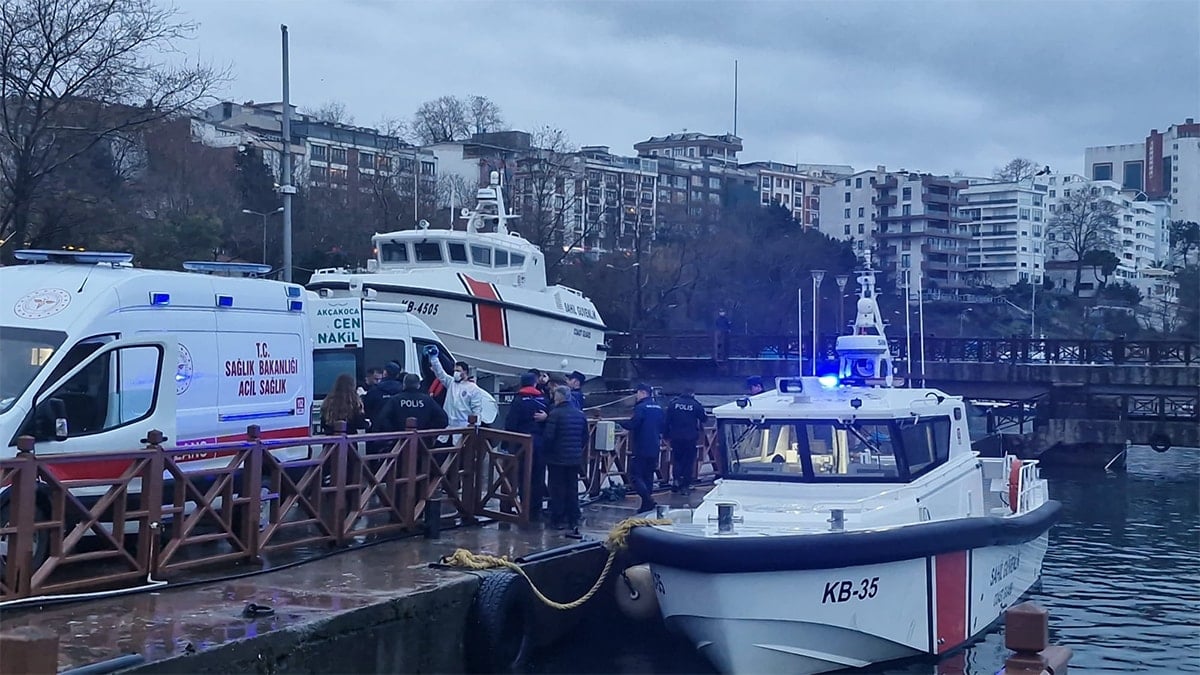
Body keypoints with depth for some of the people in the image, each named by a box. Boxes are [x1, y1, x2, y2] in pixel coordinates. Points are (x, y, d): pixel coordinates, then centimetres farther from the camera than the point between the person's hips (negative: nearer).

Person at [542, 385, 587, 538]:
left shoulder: (555, 414, -14)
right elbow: (585, 437, 11)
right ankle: (573, 521, 12)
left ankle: (558, 520, 4)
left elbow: (548, 436, -17)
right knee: (572, 489, 10)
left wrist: (546, 450, 0)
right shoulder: (581, 415, 6)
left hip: (557, 458, -5)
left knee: (557, 489, 2)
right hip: (575, 458, 5)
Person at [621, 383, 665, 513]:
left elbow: (632, 424, -21)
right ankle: (647, 503, 16)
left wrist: (622, 423, -4)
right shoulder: (658, 408, 12)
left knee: (635, 476, -6)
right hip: (654, 448, 8)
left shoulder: (641, 407, -14)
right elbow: (662, 427, 18)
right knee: (648, 476, 15)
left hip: (641, 448, -8)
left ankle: (648, 500, -18)